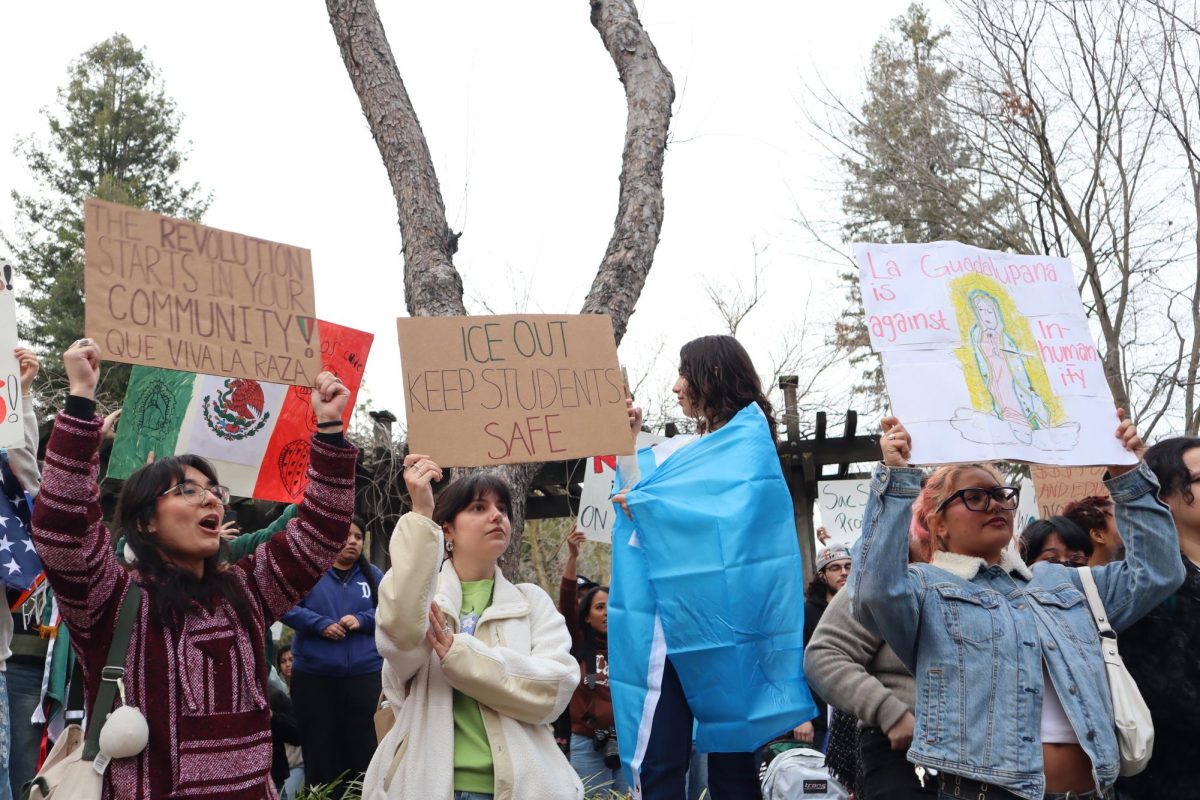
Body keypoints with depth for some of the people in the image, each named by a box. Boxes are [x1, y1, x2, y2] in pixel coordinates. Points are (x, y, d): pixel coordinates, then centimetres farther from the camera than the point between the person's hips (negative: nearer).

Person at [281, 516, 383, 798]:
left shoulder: (373, 575, 11)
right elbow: (287, 608, -8)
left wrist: (362, 620, -13)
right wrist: (320, 624, -17)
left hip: (364, 676, 2)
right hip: (313, 677, -2)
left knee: (362, 747, 5)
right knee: (320, 749, 7)